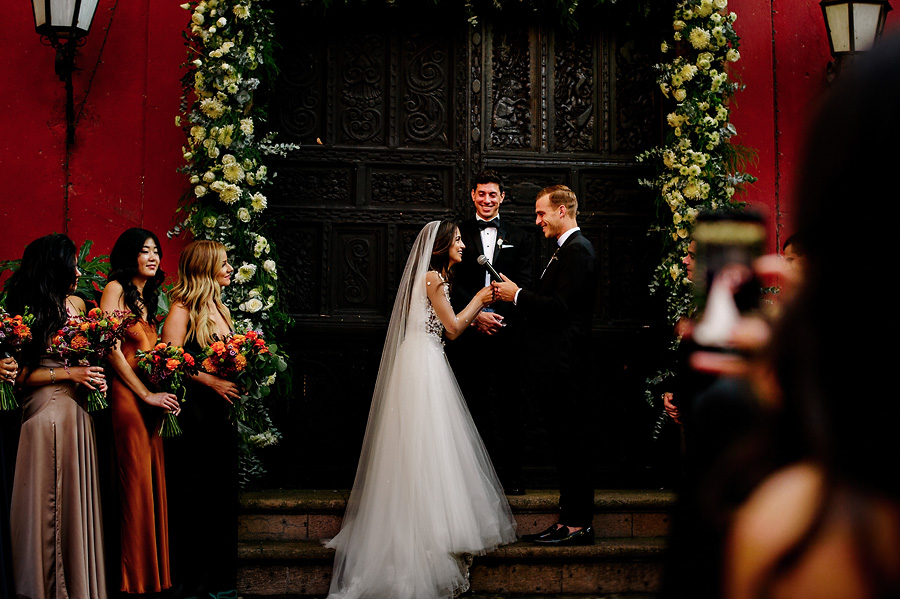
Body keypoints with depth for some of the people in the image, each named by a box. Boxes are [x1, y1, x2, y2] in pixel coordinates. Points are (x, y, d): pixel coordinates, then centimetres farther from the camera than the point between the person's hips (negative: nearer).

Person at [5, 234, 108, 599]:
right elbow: (18, 376, -11)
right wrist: (67, 373, -14)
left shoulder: (76, 305, 10)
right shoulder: (26, 314, -8)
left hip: (77, 413, 6)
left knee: (77, 500, 8)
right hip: (44, 414, -6)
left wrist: (93, 375, 5)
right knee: (46, 503, 0)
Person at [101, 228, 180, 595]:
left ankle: (154, 575, 12)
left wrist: (163, 390, 4)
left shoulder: (147, 297, 20)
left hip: (152, 398, 8)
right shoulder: (115, 289, -3)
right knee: (136, 483, -6)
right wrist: (146, 394, -11)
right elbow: (112, 349, -11)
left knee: (153, 482, 6)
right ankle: (134, 580, 2)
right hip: (127, 396, -8)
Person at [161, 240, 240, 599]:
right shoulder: (183, 309, -8)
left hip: (222, 409, 8)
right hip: (194, 411, -8)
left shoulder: (217, 306, 16)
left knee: (223, 492, 9)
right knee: (195, 495, -1)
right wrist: (212, 381, -18)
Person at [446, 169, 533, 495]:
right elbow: (453, 284, 1)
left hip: (508, 334, 1)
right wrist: (476, 315, -12)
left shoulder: (519, 237, 12)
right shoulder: (460, 234, 10)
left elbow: (524, 285, 3)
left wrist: (500, 316, -12)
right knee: (473, 407, 2)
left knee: (510, 408, 2)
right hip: (470, 333, 0)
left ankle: (511, 476, 9)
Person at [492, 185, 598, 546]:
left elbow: (560, 307, -20)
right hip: (560, 365, 11)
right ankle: (568, 522, 18)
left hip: (568, 364, -11)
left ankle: (578, 525, 0)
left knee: (572, 444, -6)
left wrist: (518, 295, -11)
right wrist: (518, 295, 10)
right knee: (567, 445, 12)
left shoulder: (577, 250, -12)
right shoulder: (568, 249, 20)